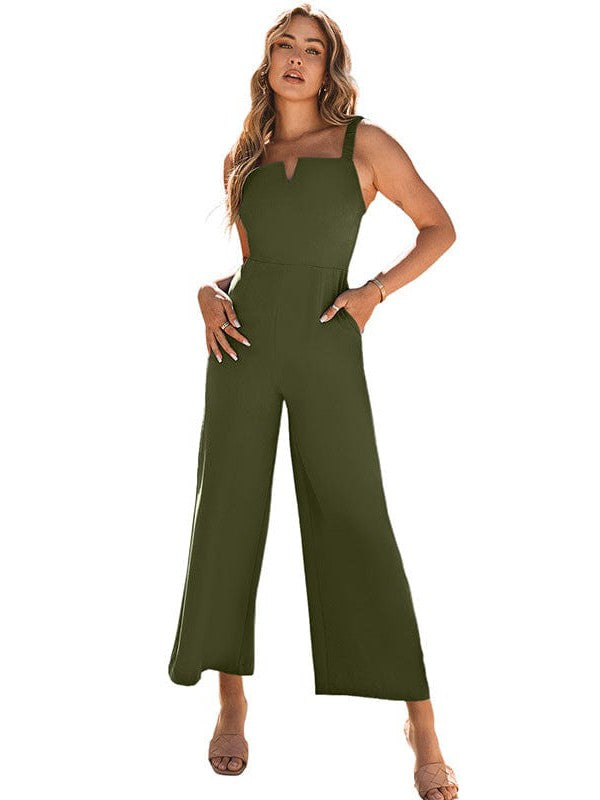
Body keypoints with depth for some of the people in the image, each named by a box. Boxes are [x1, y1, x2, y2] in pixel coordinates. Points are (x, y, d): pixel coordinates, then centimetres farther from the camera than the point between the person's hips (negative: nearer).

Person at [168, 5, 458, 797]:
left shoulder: (365, 143, 3)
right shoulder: (242, 159, 13)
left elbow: (440, 228, 7)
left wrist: (375, 292, -7)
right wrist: (210, 293, -1)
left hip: (328, 353, -3)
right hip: (246, 349, 4)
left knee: (359, 530, -5)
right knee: (228, 519, 4)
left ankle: (423, 727, 5)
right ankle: (233, 705, 21)